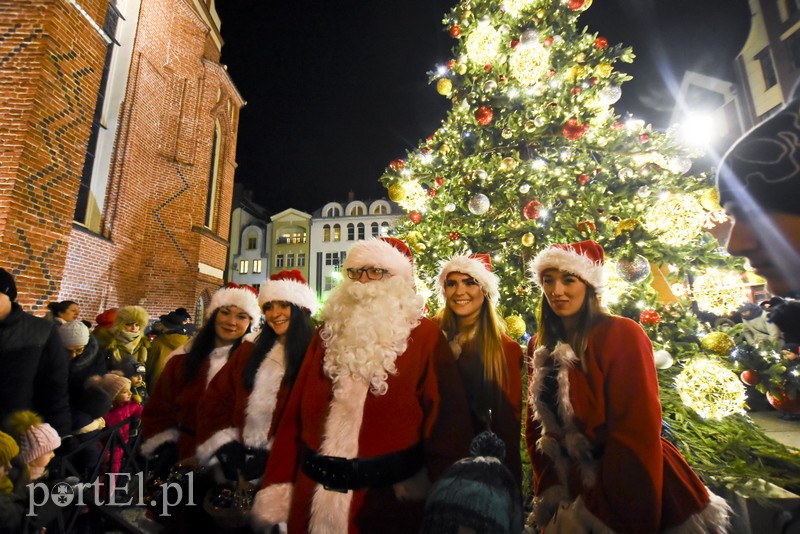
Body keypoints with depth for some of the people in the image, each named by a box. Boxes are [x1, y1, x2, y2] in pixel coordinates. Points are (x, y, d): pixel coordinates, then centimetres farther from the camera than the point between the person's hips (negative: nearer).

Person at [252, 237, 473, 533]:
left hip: (390, 504, -3)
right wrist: (278, 484, 1)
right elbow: (295, 414, 3)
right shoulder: (329, 332, 4)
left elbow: (447, 424, -11)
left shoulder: (424, 336, -9)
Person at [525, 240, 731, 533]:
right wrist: (547, 492, -2)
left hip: (627, 492, -5)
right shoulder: (539, 346, -2)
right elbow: (536, 423, 3)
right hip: (571, 484, 5)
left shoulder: (622, 334, -19)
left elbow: (636, 431, -21)